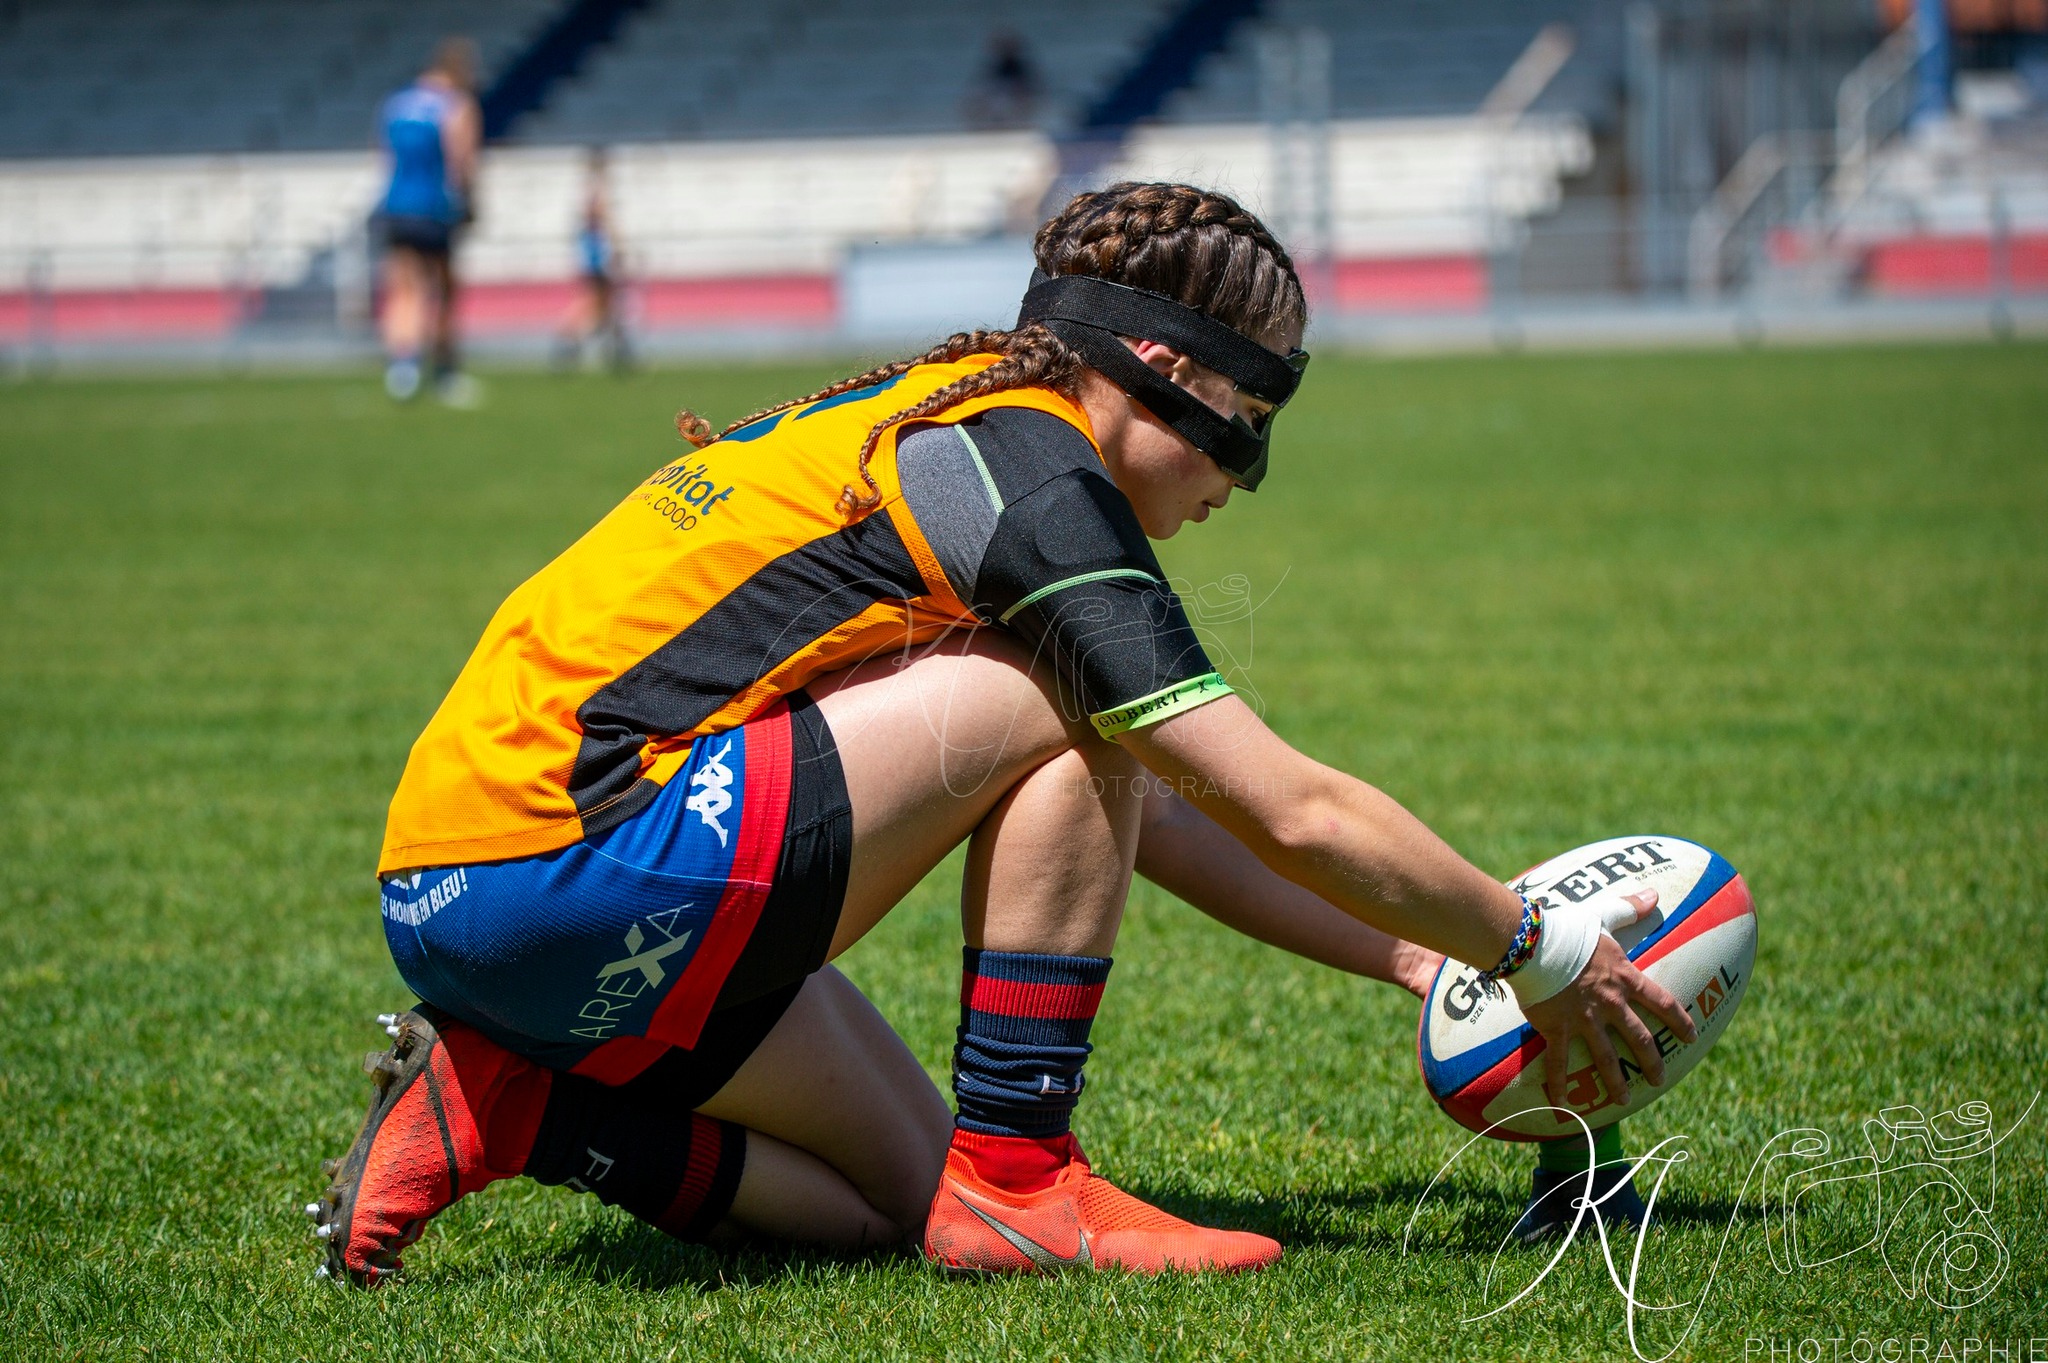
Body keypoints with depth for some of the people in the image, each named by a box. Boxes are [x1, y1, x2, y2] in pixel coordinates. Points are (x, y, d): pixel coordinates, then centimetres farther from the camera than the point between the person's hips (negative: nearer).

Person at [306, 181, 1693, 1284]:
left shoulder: (932, 422, 20)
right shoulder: (1026, 468, -10)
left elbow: (1145, 818, 28)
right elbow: (1295, 814, -9)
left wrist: (1414, 949, 26)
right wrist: (1539, 949, 4)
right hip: (551, 862, -10)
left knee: (902, 1195, 12)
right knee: (1069, 705, -8)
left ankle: (497, 1104, 8)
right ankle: (1016, 1181, -4)